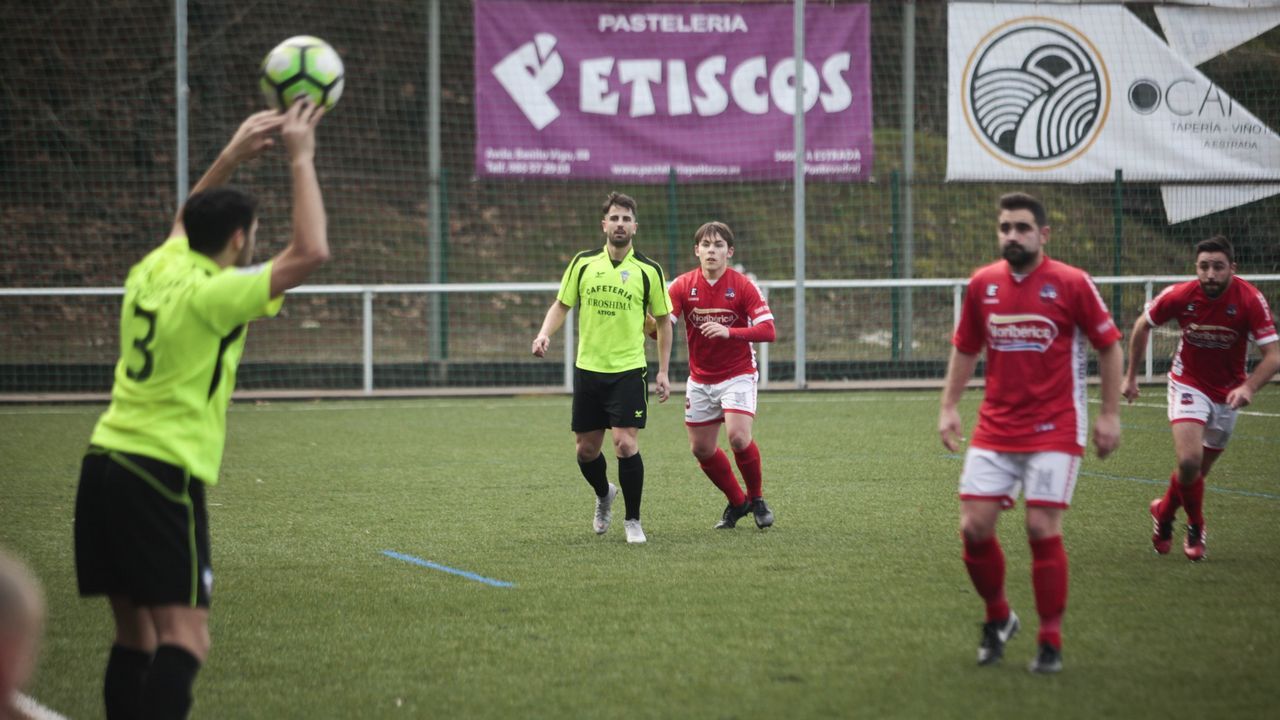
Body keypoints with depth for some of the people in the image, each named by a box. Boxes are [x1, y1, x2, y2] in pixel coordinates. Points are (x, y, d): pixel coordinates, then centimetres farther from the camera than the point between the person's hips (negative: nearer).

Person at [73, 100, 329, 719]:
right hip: (163, 474, -8)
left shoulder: (153, 271, 11)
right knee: (184, 637, -13)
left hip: (104, 463, 8)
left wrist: (232, 155, 31)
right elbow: (311, 252, -15)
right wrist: (301, 159, -6)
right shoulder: (211, 294, -11)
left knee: (135, 634, 12)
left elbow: (185, 221, 34)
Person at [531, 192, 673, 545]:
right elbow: (561, 305, 9)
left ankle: (633, 521, 1)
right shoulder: (583, 263, 2)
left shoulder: (649, 270, -3)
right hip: (588, 369, 3)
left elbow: (662, 321, 6)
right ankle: (604, 495, 39)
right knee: (586, 449, 8)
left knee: (626, 443, -14)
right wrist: (545, 333, -11)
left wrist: (663, 372, 2)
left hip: (629, 370, -2)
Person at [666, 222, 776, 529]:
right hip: (700, 379, 4)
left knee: (739, 437, -21)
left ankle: (757, 499, 3)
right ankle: (737, 502, 26)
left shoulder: (743, 286, -11)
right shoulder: (683, 286, -4)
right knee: (701, 448, 6)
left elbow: (767, 330, -18)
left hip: (737, 374, -4)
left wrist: (729, 332, -32)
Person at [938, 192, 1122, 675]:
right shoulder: (982, 284, 5)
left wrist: (1109, 414, -3)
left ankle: (1050, 643, 4)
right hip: (994, 431, 4)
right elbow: (964, 349, 17)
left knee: (1043, 530, -9)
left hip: (1054, 431, -4)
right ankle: (997, 619, 22)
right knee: (974, 528, -3)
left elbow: (1109, 346, 1)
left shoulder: (1072, 283, -6)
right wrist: (949, 408, 10)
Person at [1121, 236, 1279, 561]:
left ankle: (1165, 511, 41)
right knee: (1189, 460, -21)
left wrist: (1248, 388, -41)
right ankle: (1195, 526, 5)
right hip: (1189, 384, -1)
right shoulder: (1180, 296, -20)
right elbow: (1142, 325, 0)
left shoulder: (1250, 300, -23)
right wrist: (1131, 376, 3)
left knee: (1199, 470, 11)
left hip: (1227, 392, 1)